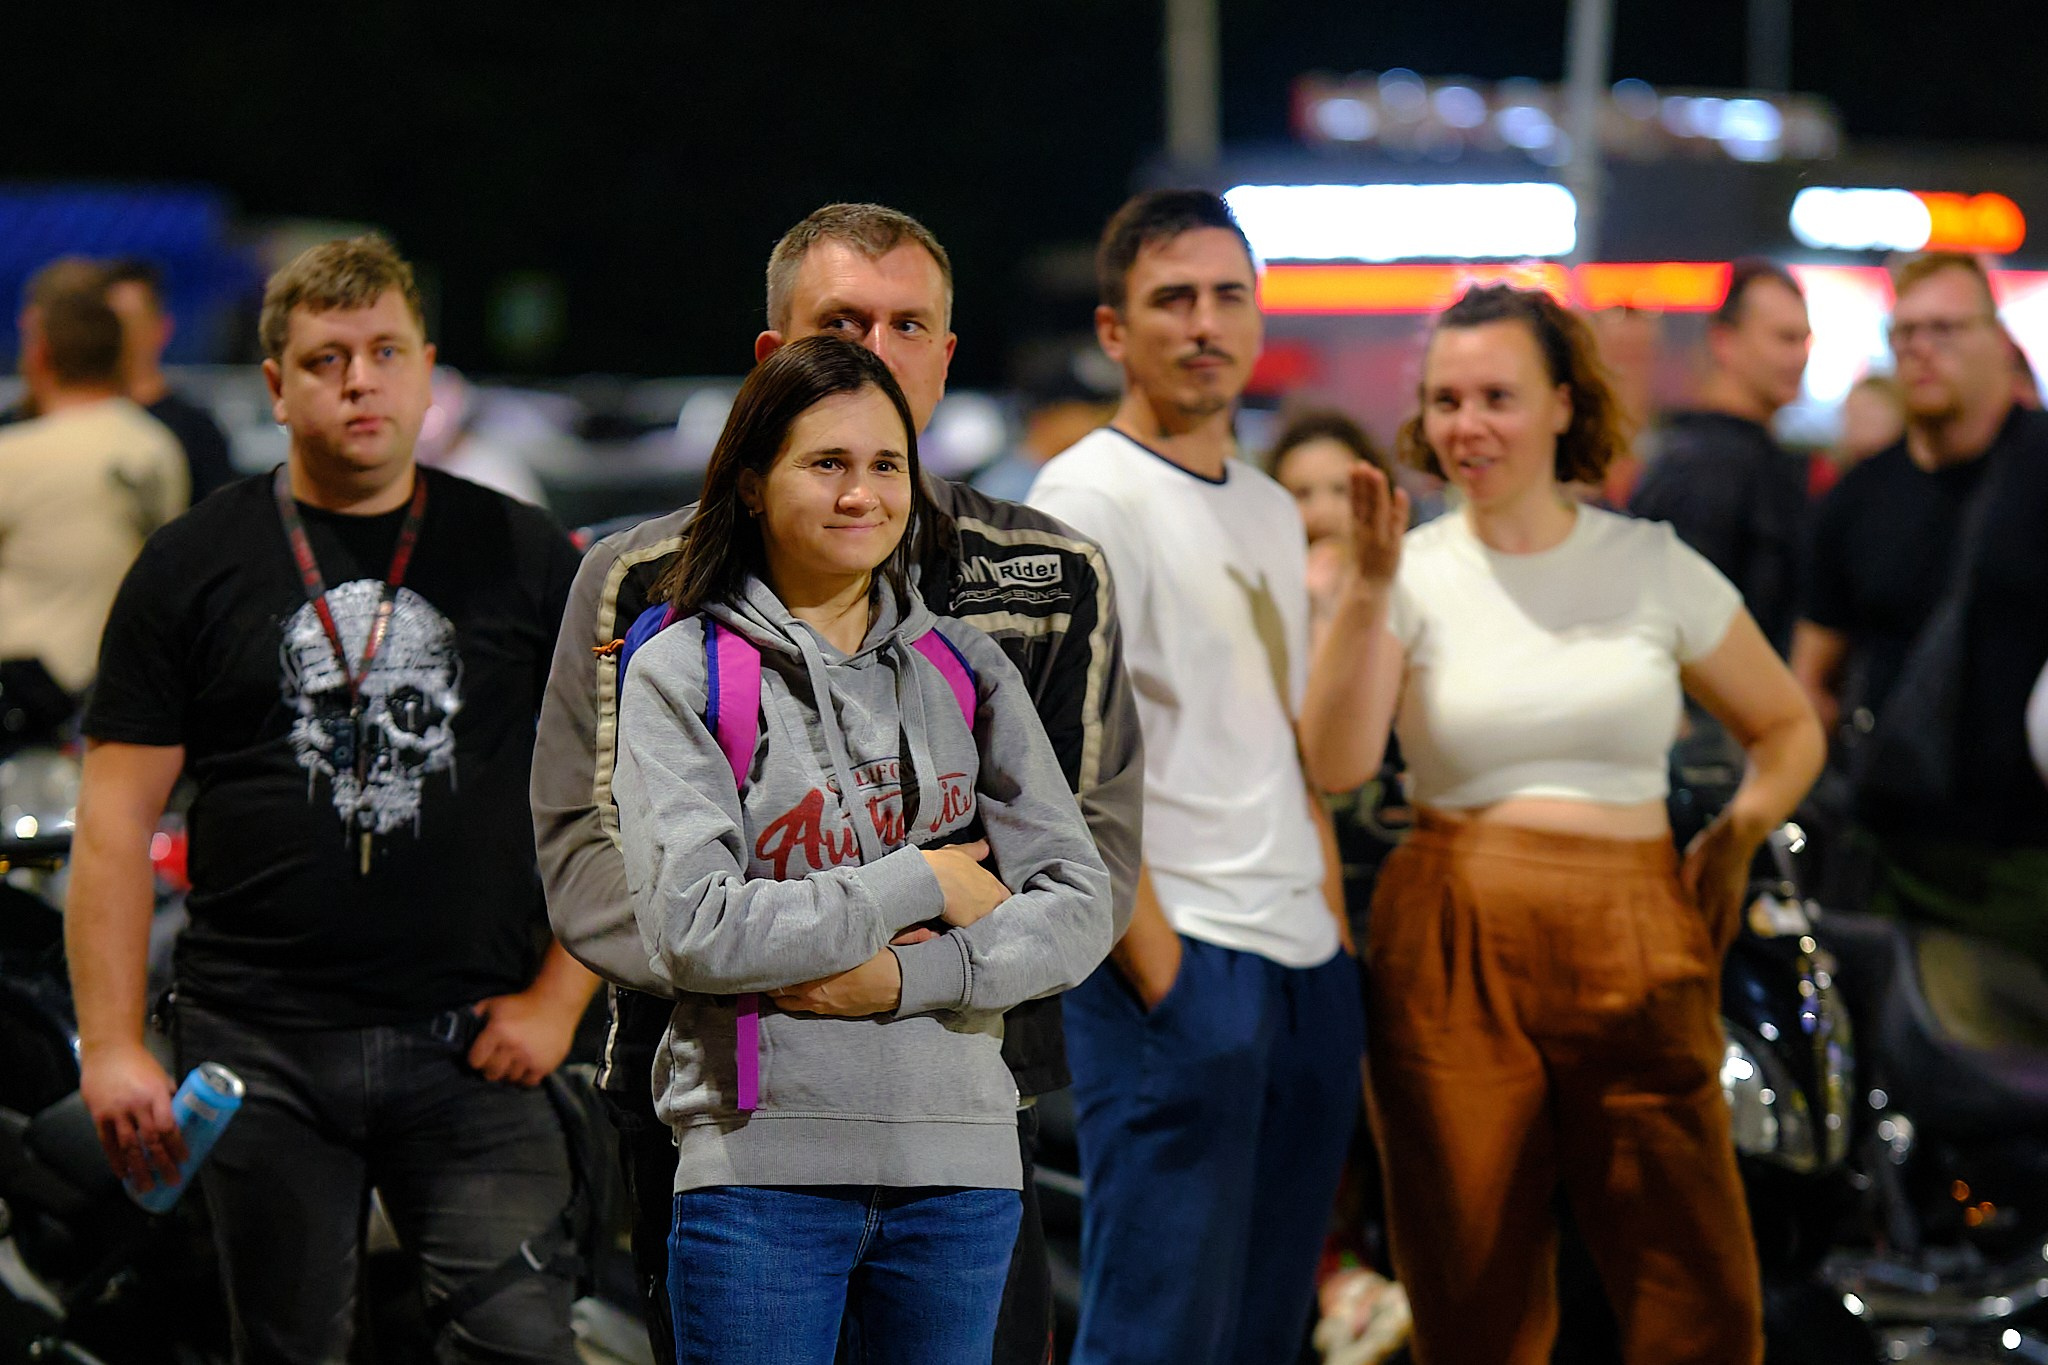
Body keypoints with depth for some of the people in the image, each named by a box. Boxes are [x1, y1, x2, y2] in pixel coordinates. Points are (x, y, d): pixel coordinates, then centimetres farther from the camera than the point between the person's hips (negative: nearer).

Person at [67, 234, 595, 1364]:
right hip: (260, 1053, 0)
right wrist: (110, 1046, -5)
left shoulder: (525, 559, 7)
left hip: (469, 1046, 0)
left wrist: (558, 997, -3)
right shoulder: (196, 563, 6)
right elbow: (116, 818, 3)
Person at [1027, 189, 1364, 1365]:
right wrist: (1156, 968, -18)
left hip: (1308, 967, 8)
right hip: (1182, 962, -8)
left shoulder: (1269, 510, 19)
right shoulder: (1088, 498, -7)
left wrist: (1336, 938, 14)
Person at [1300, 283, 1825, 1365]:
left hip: (1634, 952, 1)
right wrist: (1370, 587, -18)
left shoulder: (1654, 565, 8)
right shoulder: (1415, 576, 4)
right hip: (1455, 958, -1)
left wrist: (1737, 836, 0)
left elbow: (1789, 729, 17)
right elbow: (1335, 763, -11)